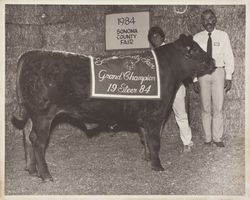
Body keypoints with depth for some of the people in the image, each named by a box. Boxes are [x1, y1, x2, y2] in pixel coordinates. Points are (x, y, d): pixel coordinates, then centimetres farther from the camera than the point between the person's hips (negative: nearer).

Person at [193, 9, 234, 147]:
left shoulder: (223, 36, 4)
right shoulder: (196, 38, 3)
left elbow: (229, 57, 5)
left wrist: (229, 77, -1)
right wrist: (194, 79, 1)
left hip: (218, 72, 0)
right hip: (202, 73, 1)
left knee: (218, 107, -1)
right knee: (205, 108, 4)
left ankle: (218, 138, 7)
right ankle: (208, 138, 11)